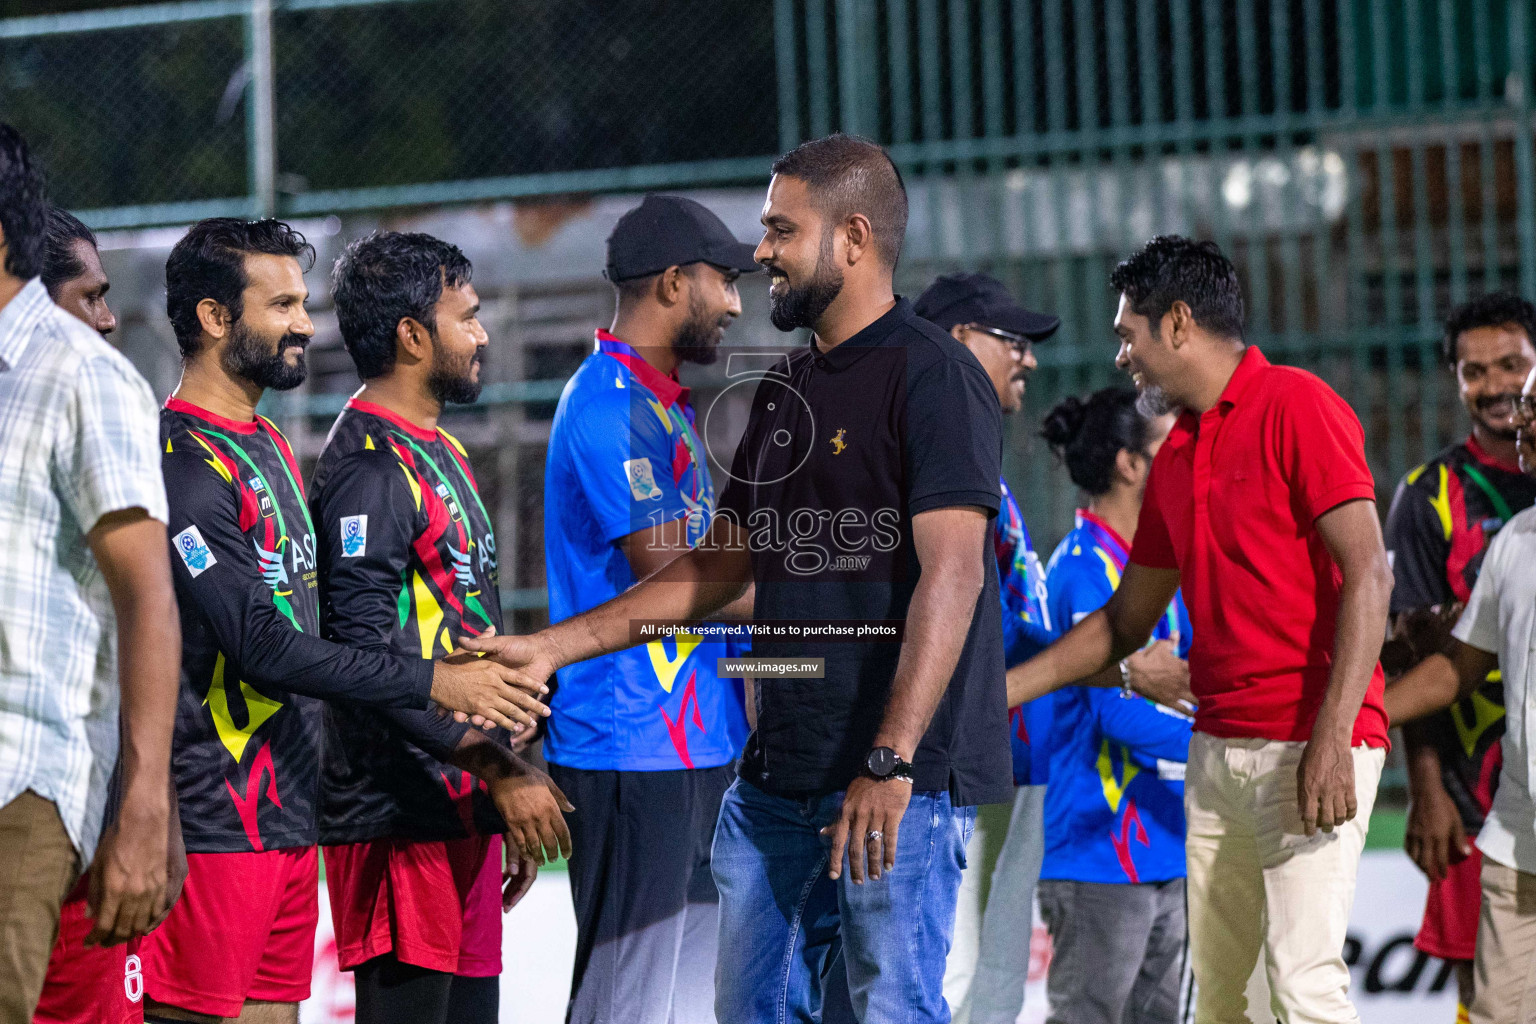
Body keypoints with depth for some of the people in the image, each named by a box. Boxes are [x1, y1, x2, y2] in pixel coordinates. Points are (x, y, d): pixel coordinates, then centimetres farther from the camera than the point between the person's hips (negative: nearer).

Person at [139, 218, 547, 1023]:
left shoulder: (270, 446, 18)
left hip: (287, 810, 9)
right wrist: (431, 683, -17)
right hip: (217, 825, -9)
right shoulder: (181, 460, -14)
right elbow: (259, 645, -19)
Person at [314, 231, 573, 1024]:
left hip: (462, 810, 10)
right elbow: (366, 656, -21)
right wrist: (499, 770, -21)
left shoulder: (440, 453, 20)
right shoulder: (371, 462, -12)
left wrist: (507, 806, 23)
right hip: (402, 820, -10)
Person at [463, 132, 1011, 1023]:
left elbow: (951, 573, -19)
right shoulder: (785, 390, 18)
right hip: (777, 774, 9)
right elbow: (718, 566, 24)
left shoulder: (932, 375, -9)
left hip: (902, 778, -8)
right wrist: (555, 646, 17)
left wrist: (891, 762, -27)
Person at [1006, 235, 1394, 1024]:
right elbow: (1125, 621, 26)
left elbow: (1367, 575, -15)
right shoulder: (1176, 455, 19)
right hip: (1215, 749, 8)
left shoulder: (1296, 406, -7)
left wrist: (1332, 738, -22)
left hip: (1310, 746, -8)